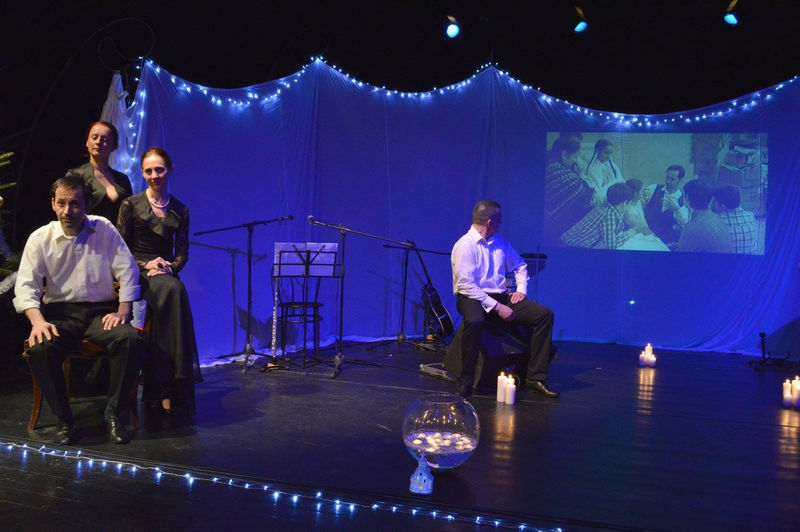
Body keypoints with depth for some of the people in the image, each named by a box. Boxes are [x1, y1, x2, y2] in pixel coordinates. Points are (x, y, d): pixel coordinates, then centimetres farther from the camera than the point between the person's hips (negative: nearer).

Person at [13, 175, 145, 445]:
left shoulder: (103, 229, 7)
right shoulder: (40, 238, 5)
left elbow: (127, 271, 5)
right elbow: (26, 286, -1)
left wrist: (122, 311, -7)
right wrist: (38, 321, -19)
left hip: (101, 311, 0)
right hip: (60, 313, 0)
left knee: (132, 340, -31)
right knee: (40, 348, -33)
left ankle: (113, 411, -13)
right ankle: (63, 417, -13)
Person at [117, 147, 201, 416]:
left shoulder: (180, 210, 15)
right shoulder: (131, 205, 6)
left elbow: (183, 252, 13)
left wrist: (170, 266, -8)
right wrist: (146, 265, -12)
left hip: (166, 274, 3)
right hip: (136, 273, -3)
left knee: (174, 290, -35)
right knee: (172, 291, -35)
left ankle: (163, 386, -34)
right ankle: (167, 388, -36)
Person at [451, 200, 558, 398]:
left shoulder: (500, 242, 12)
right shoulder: (465, 246, -11)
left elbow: (519, 265, 28)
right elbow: (466, 286, -18)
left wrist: (521, 289, 9)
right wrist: (496, 307, -20)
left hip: (500, 297, 7)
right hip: (472, 299, -7)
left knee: (544, 314, -10)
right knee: (475, 321, -42)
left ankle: (535, 378, -9)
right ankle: (466, 380, -26)